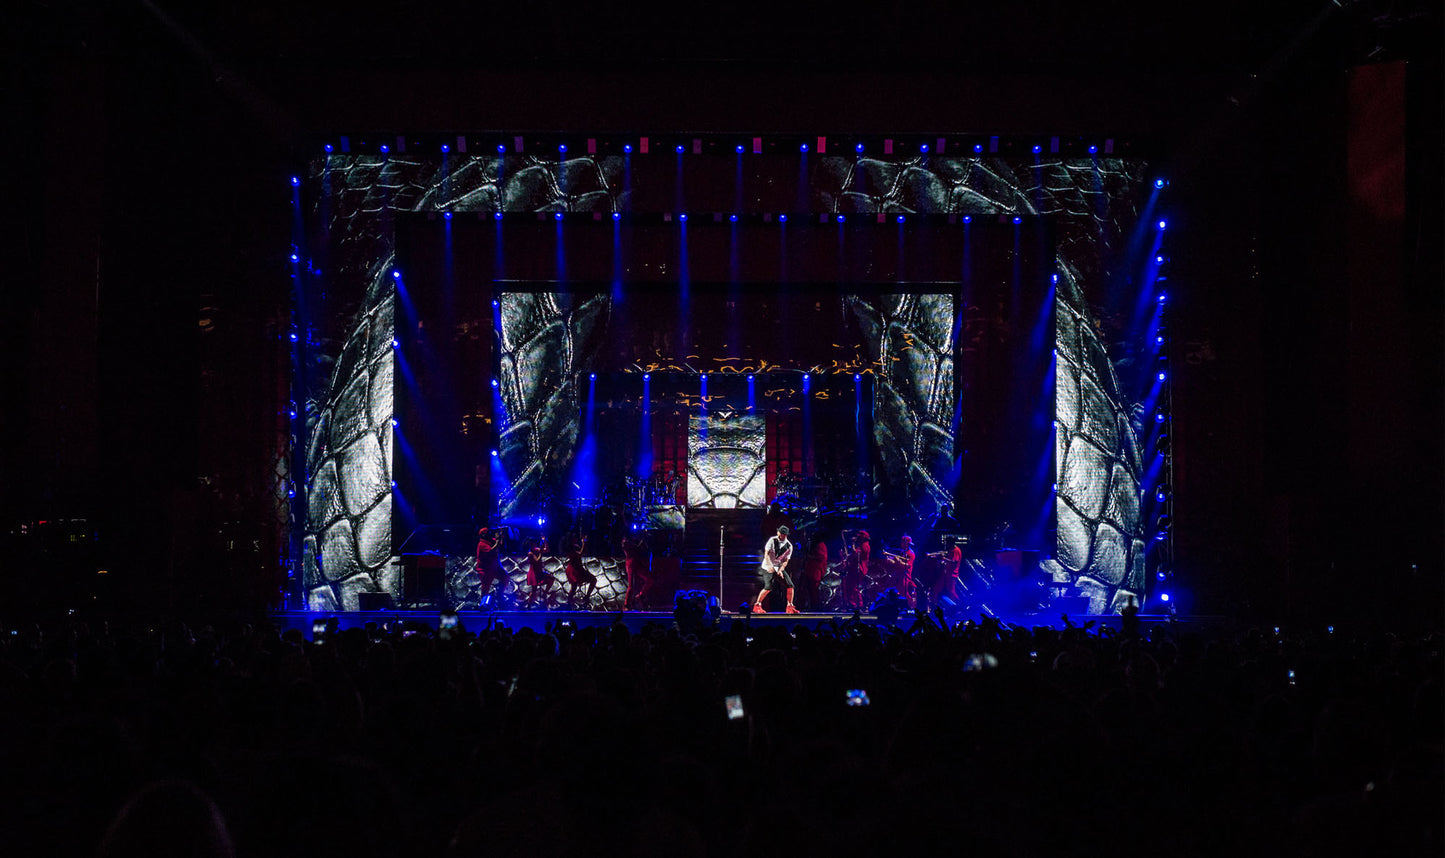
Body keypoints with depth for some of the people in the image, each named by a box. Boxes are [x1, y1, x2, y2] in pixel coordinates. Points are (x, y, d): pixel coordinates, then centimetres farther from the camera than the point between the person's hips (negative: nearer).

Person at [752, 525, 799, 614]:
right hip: (768, 567, -4)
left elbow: (786, 561, -2)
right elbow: (766, 553, -11)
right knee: (768, 587, -21)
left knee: (790, 585, -6)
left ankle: (790, 607, 7)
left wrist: (780, 570, -19)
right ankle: (757, 605, -9)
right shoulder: (772, 540, -8)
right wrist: (769, 565, -27)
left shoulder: (789, 546, -1)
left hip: (779, 567, 4)